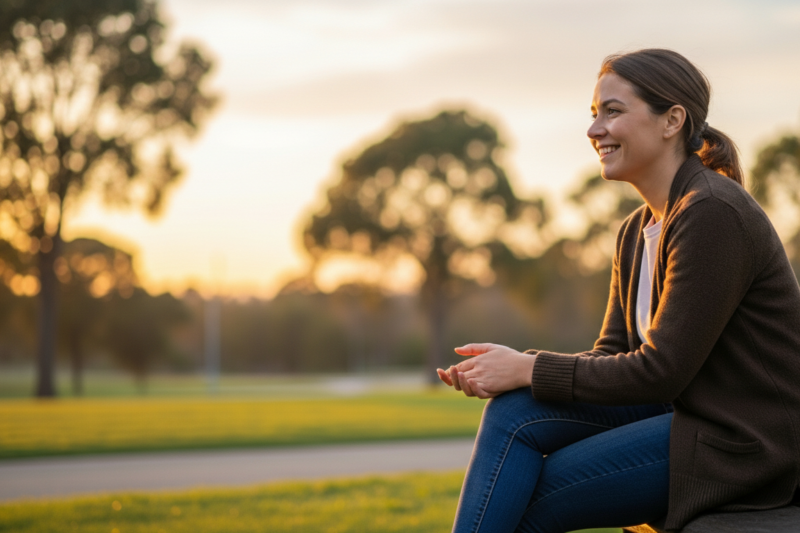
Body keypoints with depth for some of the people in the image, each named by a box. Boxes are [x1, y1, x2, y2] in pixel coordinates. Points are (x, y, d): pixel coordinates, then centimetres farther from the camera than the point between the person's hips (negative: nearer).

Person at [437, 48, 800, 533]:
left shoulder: (714, 214, -18)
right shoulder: (637, 232, 12)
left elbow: (660, 370, -20)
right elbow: (612, 355, 9)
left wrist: (528, 370, -15)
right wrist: (509, 367, -8)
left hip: (748, 440, -8)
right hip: (687, 410, 8)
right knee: (515, 412, -12)